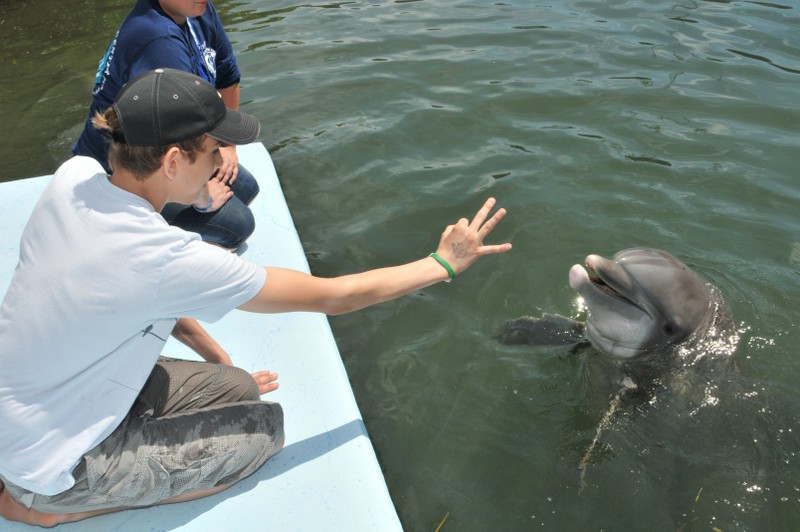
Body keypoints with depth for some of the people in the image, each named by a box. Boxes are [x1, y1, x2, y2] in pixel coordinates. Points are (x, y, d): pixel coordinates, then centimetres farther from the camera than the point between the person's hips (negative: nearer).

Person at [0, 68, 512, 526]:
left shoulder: (74, 176, -12)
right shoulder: (168, 259, -35)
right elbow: (334, 297, -28)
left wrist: (217, 357, 0)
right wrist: (445, 263, -17)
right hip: (52, 464, -7)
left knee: (239, 387, 7)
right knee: (263, 427, -7)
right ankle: (50, 506, 1)